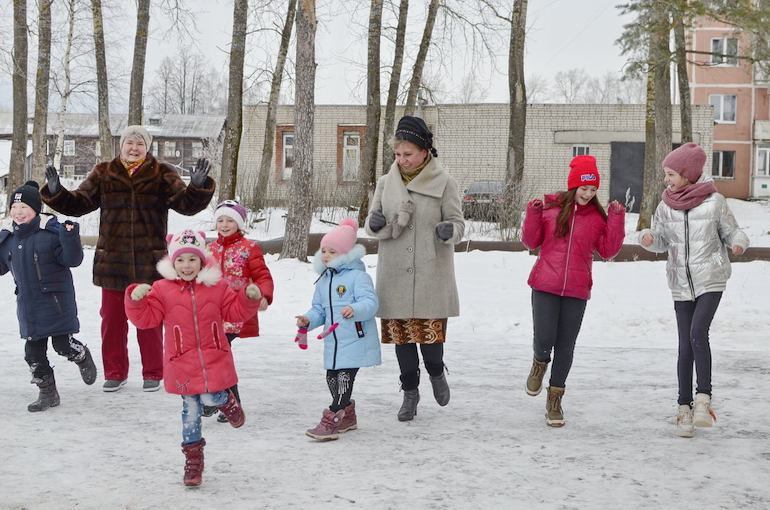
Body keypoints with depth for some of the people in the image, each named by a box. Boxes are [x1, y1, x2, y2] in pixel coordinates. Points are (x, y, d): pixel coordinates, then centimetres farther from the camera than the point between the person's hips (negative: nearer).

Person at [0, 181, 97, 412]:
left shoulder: (51, 232, -14)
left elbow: (72, 260, -16)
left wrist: (70, 237, -31)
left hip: (56, 303, -6)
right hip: (27, 305, 6)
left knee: (63, 344, -4)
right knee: (33, 352, 8)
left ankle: (83, 358, 31)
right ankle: (47, 392, 22)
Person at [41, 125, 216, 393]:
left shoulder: (161, 174, 1)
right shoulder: (104, 174, 6)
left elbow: (186, 204, -8)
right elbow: (79, 203, 5)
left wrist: (198, 186, -27)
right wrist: (56, 193, -12)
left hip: (149, 262, -2)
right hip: (112, 260, 2)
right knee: (112, 318, 8)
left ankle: (153, 373, 17)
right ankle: (115, 373, 20)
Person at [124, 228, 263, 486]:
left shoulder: (217, 286, 3)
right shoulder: (162, 290, -2)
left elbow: (235, 311, 8)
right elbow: (145, 318, -5)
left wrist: (250, 298, -9)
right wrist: (135, 299, -21)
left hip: (214, 362, 0)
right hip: (182, 366, 0)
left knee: (211, 399, -11)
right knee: (190, 410, 5)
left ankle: (227, 400, 28)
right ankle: (193, 457, 19)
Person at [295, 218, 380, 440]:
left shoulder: (358, 276, -9)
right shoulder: (324, 280, 16)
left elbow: (370, 302, -20)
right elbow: (319, 308, 20)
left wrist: (355, 309, -40)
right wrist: (308, 320, -1)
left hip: (355, 341, -8)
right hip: (332, 342, 8)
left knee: (344, 379, -11)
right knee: (332, 379, 13)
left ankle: (331, 422, -10)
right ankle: (347, 417, 31)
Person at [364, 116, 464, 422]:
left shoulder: (444, 183, -1)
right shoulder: (386, 183, 8)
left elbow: (458, 223, 2)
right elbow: (373, 224, 13)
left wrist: (449, 230, -22)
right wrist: (374, 224, -11)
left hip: (431, 276, -3)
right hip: (395, 276, 3)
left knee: (431, 333, -5)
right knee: (400, 334, 6)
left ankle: (436, 372, 28)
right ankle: (410, 391, 24)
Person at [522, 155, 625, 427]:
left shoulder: (597, 216, 7)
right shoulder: (550, 207, 2)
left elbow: (608, 250, 2)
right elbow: (531, 242, 7)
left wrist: (617, 219, -5)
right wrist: (533, 214, -8)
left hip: (577, 291, 1)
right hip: (545, 285, -1)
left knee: (566, 346, 3)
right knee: (544, 340, -12)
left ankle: (554, 400, 17)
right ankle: (540, 363, 25)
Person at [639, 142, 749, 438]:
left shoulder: (714, 202, -8)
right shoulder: (666, 206, 2)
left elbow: (730, 231, 2)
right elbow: (662, 240, 9)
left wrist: (739, 242, -20)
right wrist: (649, 238, -12)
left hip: (711, 280, -3)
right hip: (681, 284, 3)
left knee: (698, 333, -22)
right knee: (685, 347, 3)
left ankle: (703, 399, -14)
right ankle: (685, 408, 10)